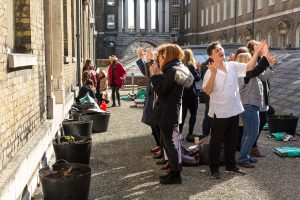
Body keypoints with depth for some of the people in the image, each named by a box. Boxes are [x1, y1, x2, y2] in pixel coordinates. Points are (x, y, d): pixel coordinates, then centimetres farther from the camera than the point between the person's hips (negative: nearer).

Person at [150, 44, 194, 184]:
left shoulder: (172, 71, -17)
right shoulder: (177, 69, 14)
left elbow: (160, 91, -20)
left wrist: (155, 75, -12)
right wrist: (158, 75, 8)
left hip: (167, 113, -10)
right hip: (170, 112, 10)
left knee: (170, 142, -4)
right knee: (166, 141, 18)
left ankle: (176, 174, 3)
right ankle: (174, 169, 26)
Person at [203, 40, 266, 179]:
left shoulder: (233, 66, 3)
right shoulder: (210, 72, -13)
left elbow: (249, 67, 4)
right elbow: (207, 91, -22)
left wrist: (257, 51, -6)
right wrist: (213, 74, -32)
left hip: (234, 111, 6)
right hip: (219, 113, -6)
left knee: (232, 141, 17)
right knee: (216, 142, 6)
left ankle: (230, 165, 32)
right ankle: (214, 168, 18)